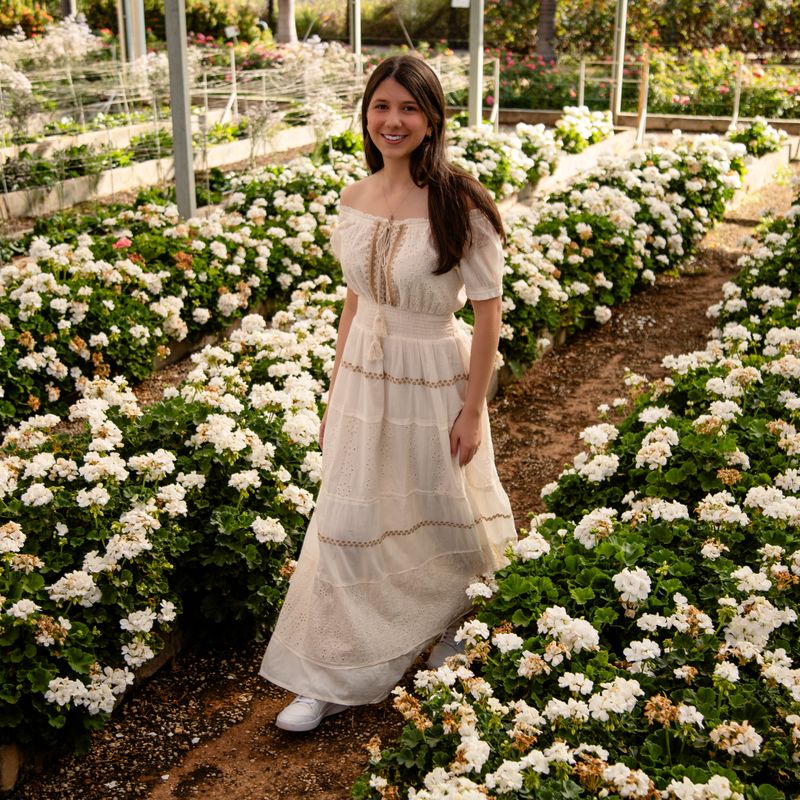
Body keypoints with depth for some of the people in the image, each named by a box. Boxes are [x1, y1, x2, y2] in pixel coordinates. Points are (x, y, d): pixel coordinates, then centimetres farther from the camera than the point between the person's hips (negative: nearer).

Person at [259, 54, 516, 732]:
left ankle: (460, 624, 46)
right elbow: (355, 301, 9)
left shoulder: (459, 204, -16)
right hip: (363, 379, 5)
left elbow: (488, 311, -13)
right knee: (348, 522, 9)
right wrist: (336, 393, 11)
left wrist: (473, 409, -13)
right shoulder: (354, 199, 1)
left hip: (433, 381, -5)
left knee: (442, 514, 15)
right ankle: (334, 679, 23)